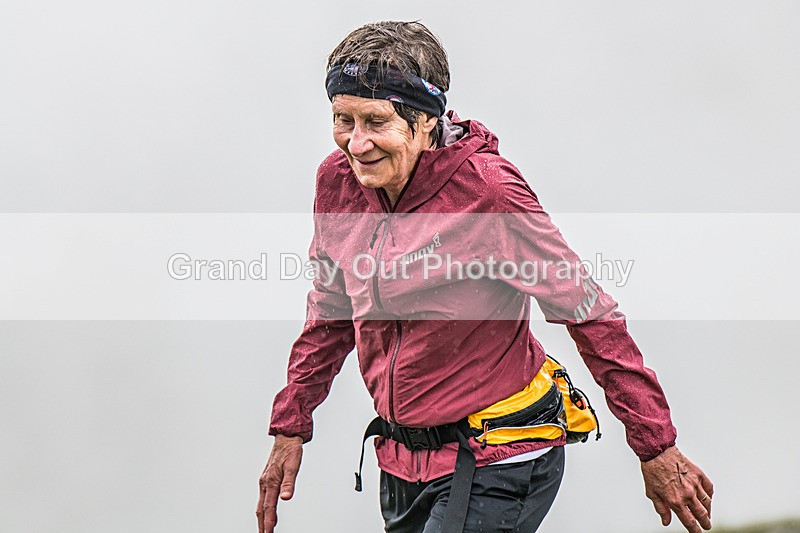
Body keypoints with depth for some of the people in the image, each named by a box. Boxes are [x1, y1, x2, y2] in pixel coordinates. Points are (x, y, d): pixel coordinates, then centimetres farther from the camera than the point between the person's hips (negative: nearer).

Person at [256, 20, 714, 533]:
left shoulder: (485, 190, -20)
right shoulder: (338, 181, -3)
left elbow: (589, 313, -15)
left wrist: (657, 449, -13)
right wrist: (290, 427, 14)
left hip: (496, 469, -7)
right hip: (402, 464, 7)